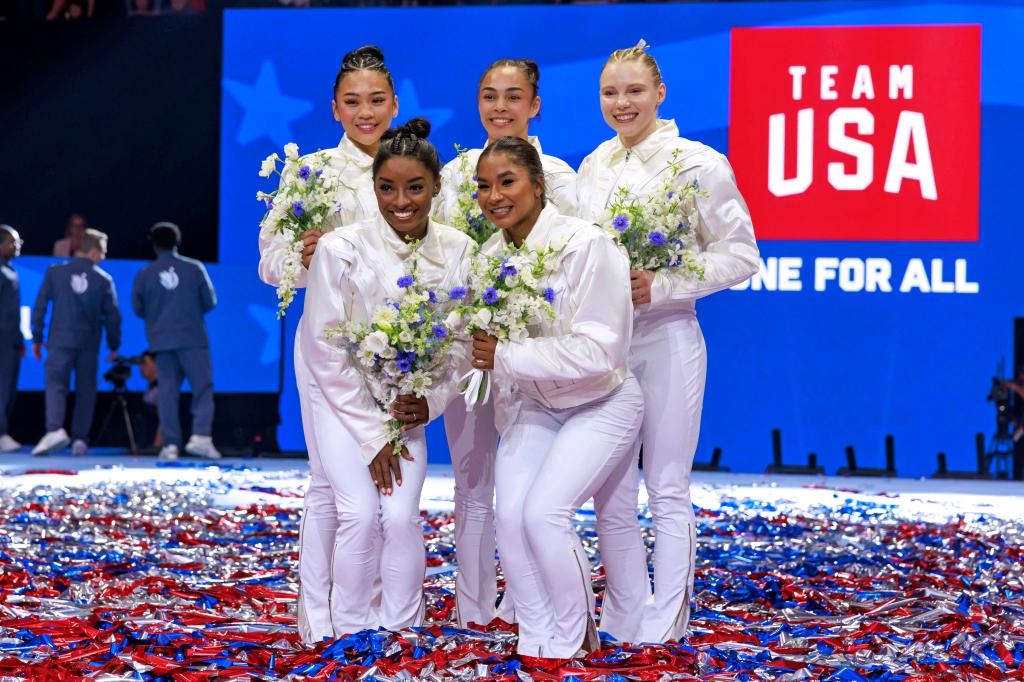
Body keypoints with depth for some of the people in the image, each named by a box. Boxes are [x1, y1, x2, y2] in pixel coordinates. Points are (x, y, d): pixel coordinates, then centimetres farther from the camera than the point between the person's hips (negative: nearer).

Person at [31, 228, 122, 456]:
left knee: (56, 384, -4)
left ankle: (54, 429, -27)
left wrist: (37, 338, 9)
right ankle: (80, 439, 9)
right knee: (85, 390, 10)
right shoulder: (104, 279, 1)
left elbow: (40, 306, 1)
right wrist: (114, 344, 16)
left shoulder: (55, 273, 0)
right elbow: (113, 315, 4)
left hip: (60, 339, -1)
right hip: (89, 342, 1)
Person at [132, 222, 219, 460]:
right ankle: (201, 435, -15)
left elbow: (137, 308, 7)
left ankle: (170, 444, 1)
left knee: (168, 390, 5)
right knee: (203, 387, 2)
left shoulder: (144, 275, 2)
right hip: (193, 338, -2)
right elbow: (210, 302, 3)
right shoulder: (194, 268, -2)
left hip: (162, 340, 2)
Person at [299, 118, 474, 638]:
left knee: (401, 516, -12)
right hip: (341, 398, -2)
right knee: (361, 512, -16)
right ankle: (351, 635, 2)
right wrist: (371, 435, -13)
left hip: (405, 401, 2)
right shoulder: (341, 249, -19)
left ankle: (401, 633, 5)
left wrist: (431, 401, -15)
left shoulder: (458, 252, -10)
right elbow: (326, 352, -14)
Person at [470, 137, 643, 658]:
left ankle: (573, 638, 1)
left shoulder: (585, 244, -23)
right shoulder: (491, 254, -3)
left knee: (545, 511, -21)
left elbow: (598, 352, -28)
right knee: (510, 514, -12)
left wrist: (505, 357, -28)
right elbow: (487, 342, 8)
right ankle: (535, 642, 4)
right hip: (532, 406, 6)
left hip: (599, 404, -6)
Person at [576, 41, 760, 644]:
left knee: (667, 487, 0)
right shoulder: (593, 165, 10)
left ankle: (667, 624, 7)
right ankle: (623, 614, 20)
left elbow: (741, 254, -7)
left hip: (665, 336, -6)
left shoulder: (698, 163, -7)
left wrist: (661, 285, -17)